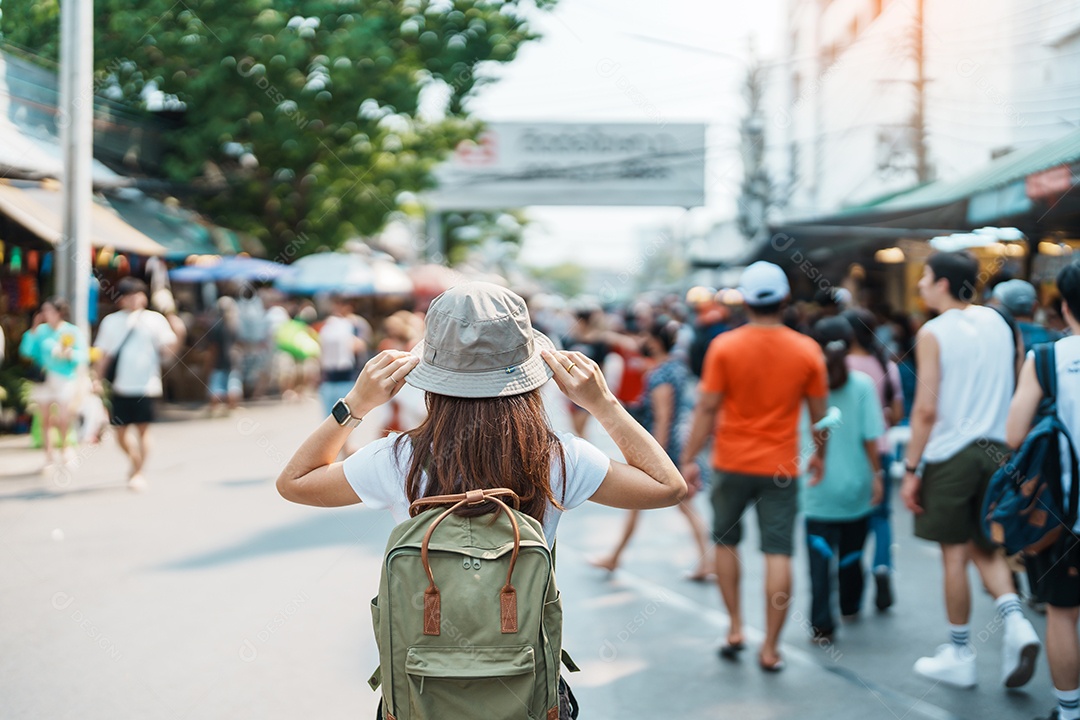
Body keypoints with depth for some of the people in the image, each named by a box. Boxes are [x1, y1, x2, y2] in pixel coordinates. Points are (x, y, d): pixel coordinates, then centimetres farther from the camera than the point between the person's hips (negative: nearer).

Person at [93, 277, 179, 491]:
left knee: (143, 429, -1)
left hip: (147, 385, -2)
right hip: (121, 387, 2)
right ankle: (135, 463, 29)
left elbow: (168, 347, -3)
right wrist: (98, 379, 6)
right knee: (121, 431, 4)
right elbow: (104, 354, 13)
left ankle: (139, 473, 9)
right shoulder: (111, 321, 9)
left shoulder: (155, 319, 1)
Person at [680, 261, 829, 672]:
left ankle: (735, 628, 18)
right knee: (778, 554, 2)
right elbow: (819, 413, 4)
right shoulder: (807, 350, -4)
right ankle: (770, 648, 4)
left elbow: (707, 409, -8)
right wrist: (819, 455, 20)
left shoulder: (725, 346, -8)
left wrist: (688, 459, 0)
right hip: (780, 467, 0)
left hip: (732, 462, 0)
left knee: (725, 542, 19)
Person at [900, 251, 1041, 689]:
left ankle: (960, 656, 13)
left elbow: (926, 409, -14)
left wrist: (911, 468, -9)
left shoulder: (934, 332, -10)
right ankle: (1015, 621, -5)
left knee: (955, 554, 4)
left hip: (950, 455, -5)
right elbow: (1015, 389, 12)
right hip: (994, 451, 6)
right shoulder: (997, 322, 8)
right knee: (985, 548, 18)